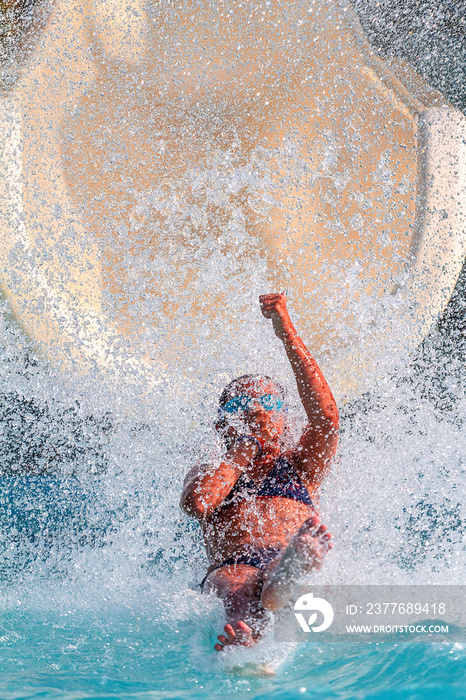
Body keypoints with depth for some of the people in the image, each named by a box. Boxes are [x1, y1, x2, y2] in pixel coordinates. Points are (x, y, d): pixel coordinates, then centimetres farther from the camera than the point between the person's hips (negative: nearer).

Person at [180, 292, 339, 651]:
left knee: (308, 542, -37)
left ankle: (288, 576, -73)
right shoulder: (208, 474, 29)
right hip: (233, 570, 0)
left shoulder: (300, 467, 29)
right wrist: (241, 452, 15)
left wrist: (287, 333, 5)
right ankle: (243, 637, -72)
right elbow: (195, 504, 2)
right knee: (233, 582, -38)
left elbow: (326, 416, 7)